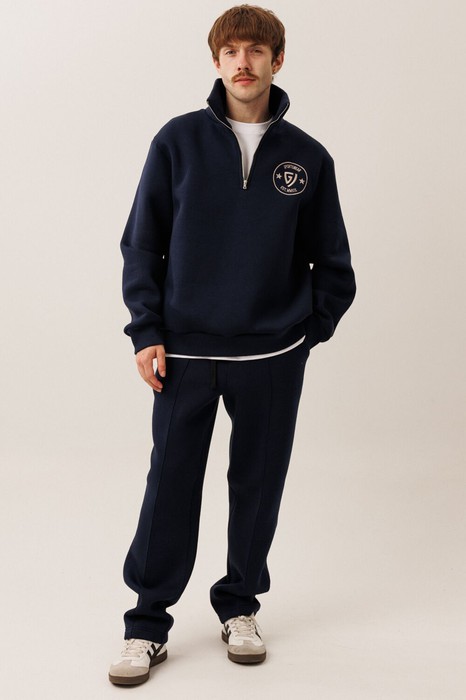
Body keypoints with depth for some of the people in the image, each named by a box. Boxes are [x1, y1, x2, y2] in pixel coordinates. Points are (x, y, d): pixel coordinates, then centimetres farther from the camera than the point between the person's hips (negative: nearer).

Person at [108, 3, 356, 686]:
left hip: (273, 357, 1)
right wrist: (147, 333, -5)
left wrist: (308, 329, 2)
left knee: (258, 487, 10)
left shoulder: (308, 157, 3)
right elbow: (142, 244, 2)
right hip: (185, 353, -1)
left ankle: (240, 606, 30)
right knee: (170, 490, 2)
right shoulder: (179, 140, 0)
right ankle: (148, 624, 16)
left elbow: (333, 264, 10)